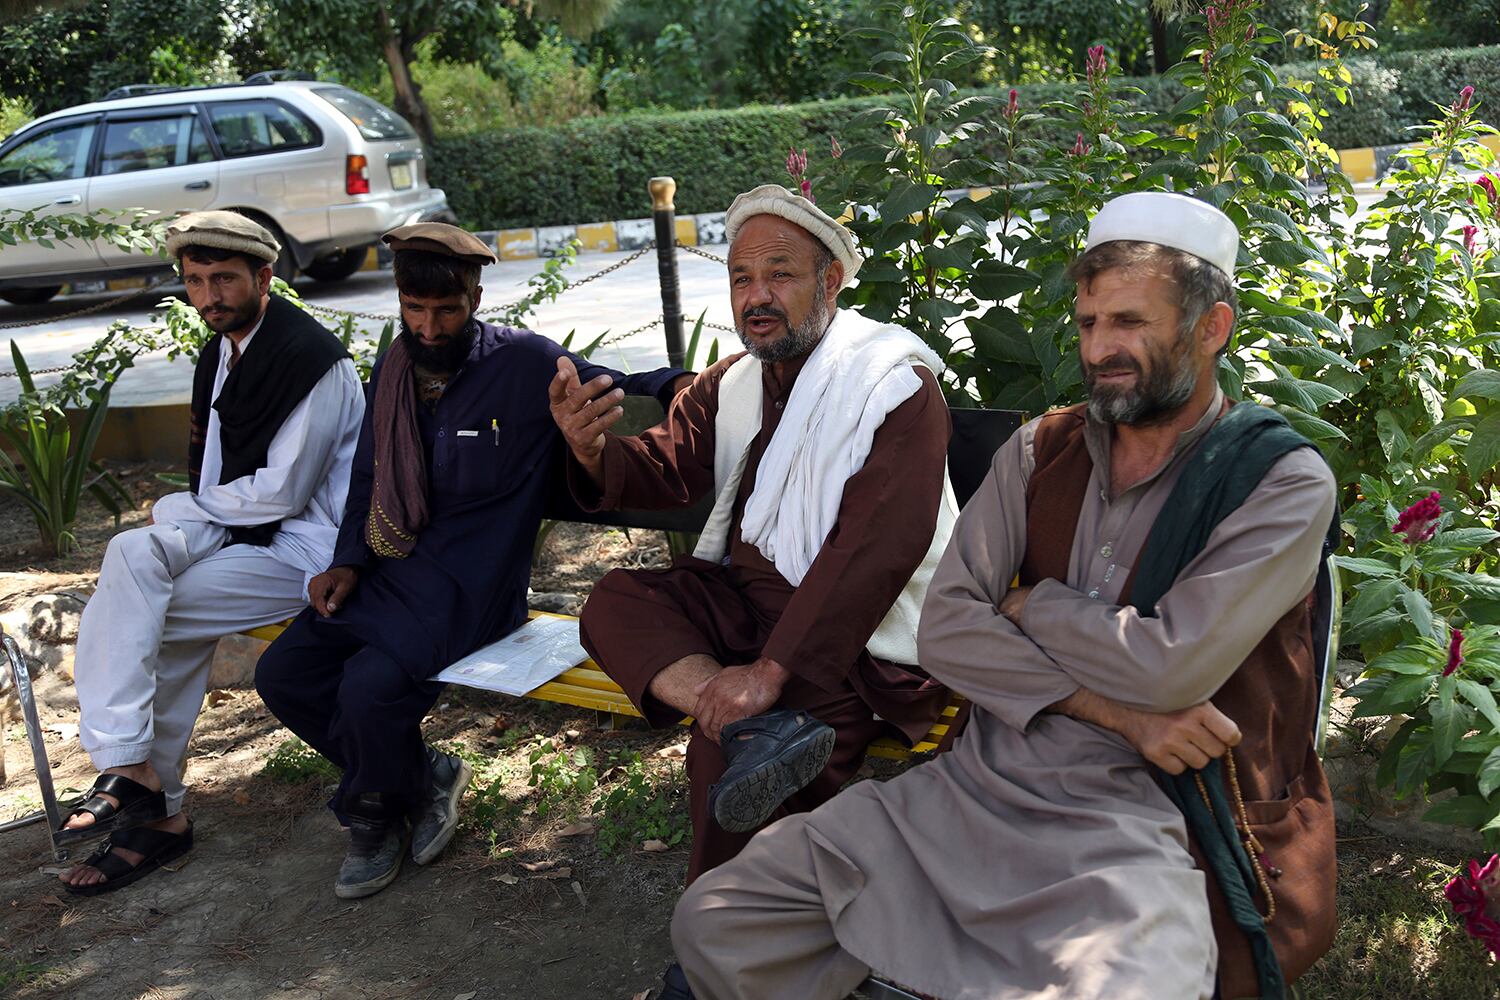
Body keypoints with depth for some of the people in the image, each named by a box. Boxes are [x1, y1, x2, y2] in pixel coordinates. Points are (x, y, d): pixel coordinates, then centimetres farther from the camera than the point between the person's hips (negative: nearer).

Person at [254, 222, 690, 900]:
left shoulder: (526, 363, -9)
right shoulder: (393, 368, 11)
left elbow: (614, 389, -4)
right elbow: (368, 478, 19)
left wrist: (677, 384, -27)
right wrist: (348, 560, 5)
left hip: (471, 583, -7)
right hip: (387, 566, 7)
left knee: (372, 685, -28)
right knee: (282, 673, -4)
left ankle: (375, 817, 7)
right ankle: (422, 777, 13)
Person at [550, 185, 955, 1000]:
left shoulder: (895, 386, -13)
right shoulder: (734, 384, 11)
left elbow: (875, 548, -23)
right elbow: (667, 467, 4)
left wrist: (772, 670, -30)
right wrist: (596, 451, -21)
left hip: (861, 640, -7)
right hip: (745, 600, 7)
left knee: (720, 747, -26)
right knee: (615, 603, -12)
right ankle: (764, 732, -30)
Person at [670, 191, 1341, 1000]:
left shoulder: (1284, 480, -4)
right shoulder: (1039, 450, 10)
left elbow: (1171, 666, -17)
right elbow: (945, 630, 0)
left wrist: (1033, 606, -1)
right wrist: (1110, 710, -12)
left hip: (1142, 826, -4)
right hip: (980, 784, 4)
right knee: (713, 922, -6)